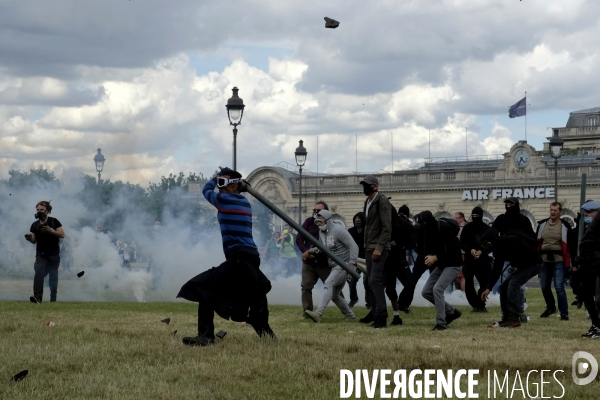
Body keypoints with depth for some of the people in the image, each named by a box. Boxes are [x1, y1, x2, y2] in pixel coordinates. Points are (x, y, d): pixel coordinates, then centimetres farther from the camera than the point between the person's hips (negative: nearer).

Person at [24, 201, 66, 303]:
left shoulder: (54, 221, -4)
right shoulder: (35, 225, 5)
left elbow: (62, 234, -8)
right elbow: (34, 240, 7)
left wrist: (51, 230, -22)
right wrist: (29, 238, -16)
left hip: (54, 254, -1)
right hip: (41, 254, 1)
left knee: (53, 276, 6)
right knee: (38, 273, -18)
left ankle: (53, 298, 15)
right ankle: (37, 297, -26)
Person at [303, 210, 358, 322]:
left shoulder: (338, 230, -15)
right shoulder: (322, 232, 10)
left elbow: (353, 246, -19)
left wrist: (352, 263, -29)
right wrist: (309, 251, 10)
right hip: (335, 266, 10)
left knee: (328, 283, -27)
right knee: (334, 295, 12)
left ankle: (319, 313, -40)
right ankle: (350, 315, 27)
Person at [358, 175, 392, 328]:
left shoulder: (382, 202, -11)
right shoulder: (367, 202, 16)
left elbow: (387, 227, -17)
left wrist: (379, 247, -22)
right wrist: (366, 245, 14)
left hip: (379, 248, -9)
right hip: (369, 247, 9)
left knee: (375, 280, -14)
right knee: (370, 281, 11)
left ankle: (381, 316, -14)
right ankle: (375, 312, 20)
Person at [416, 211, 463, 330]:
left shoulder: (444, 229, -24)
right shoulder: (428, 231, 0)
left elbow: (454, 251, -26)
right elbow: (428, 248, 11)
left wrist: (436, 257, -26)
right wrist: (428, 257, -6)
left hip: (453, 264, -9)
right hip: (440, 265, 9)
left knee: (437, 289, -23)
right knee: (426, 292, 5)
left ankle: (441, 323, -14)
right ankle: (451, 312, 19)